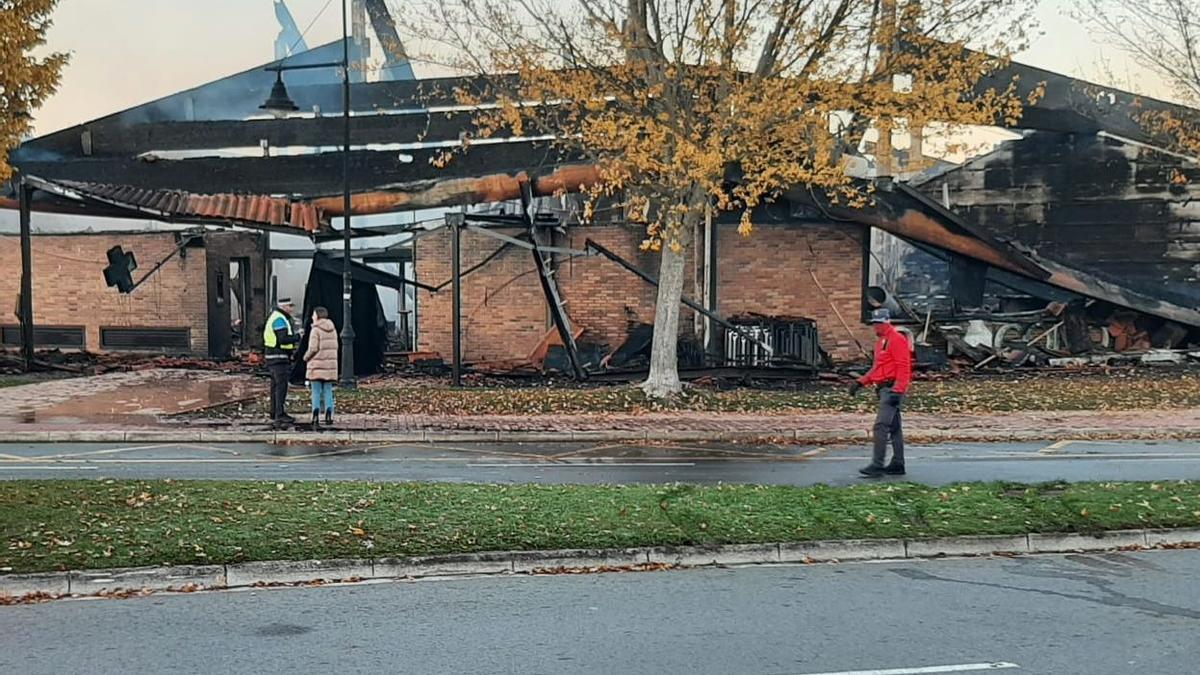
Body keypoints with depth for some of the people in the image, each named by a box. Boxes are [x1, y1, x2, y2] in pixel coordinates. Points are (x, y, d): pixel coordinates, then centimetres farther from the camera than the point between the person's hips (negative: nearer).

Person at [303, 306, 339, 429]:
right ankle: (329, 416, 8)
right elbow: (335, 347, 9)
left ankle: (316, 419, -6)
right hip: (330, 365, 5)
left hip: (317, 366, -5)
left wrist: (306, 357, 3)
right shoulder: (333, 329, 8)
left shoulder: (316, 329, -10)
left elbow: (313, 349, -14)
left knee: (316, 393, -1)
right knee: (328, 392, 11)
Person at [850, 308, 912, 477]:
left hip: (892, 389, -10)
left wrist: (897, 391, -24)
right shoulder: (881, 342, 20)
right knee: (894, 427, 13)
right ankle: (898, 464, 18)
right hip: (884, 389, 10)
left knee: (881, 425, -15)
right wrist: (861, 382, 15)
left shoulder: (897, 340, -11)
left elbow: (903, 368, -18)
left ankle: (877, 465, -16)